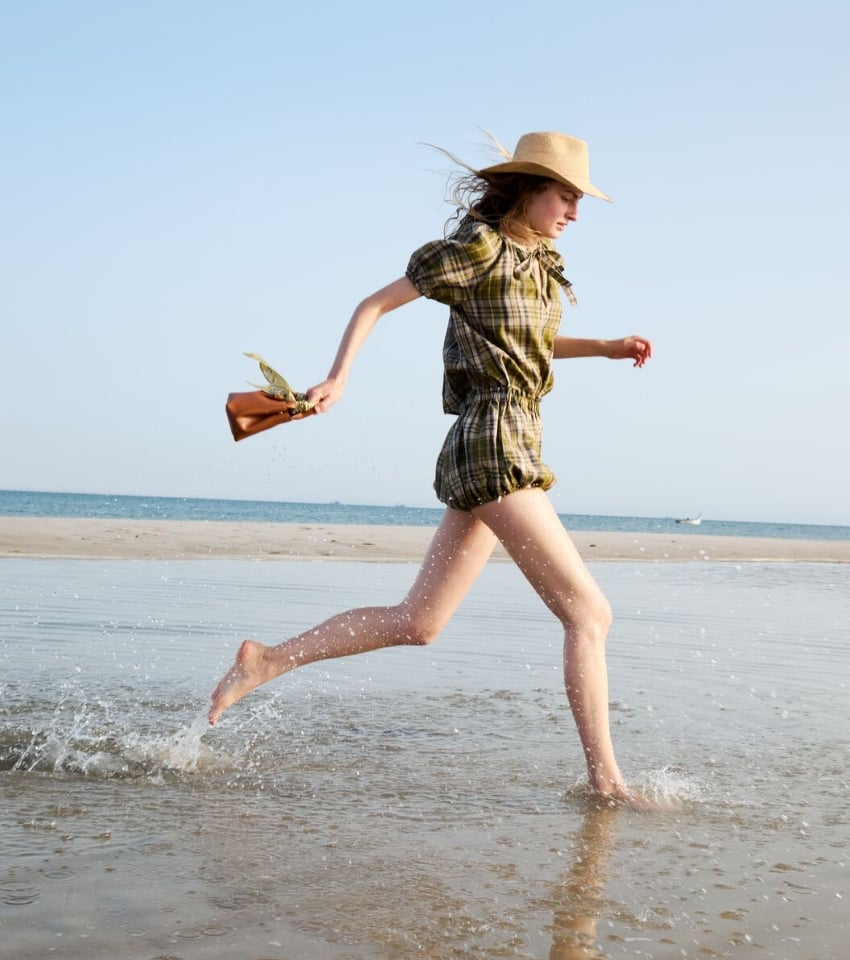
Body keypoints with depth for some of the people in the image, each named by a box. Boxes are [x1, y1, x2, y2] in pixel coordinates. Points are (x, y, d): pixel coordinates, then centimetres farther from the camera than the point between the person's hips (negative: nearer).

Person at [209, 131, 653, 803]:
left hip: (507, 448, 9)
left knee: (417, 623, 9)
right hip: (495, 443, -9)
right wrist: (337, 381, -14)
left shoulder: (539, 261, 18)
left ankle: (267, 662, 15)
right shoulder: (477, 248, -7)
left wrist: (606, 348, 19)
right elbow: (376, 303, -3)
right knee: (589, 611, -9)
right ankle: (605, 780, -5)